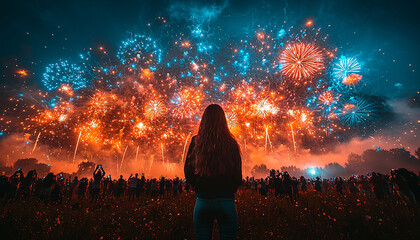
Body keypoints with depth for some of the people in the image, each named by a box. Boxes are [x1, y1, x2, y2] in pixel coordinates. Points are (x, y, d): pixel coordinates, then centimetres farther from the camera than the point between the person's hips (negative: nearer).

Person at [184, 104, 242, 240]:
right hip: (226, 201, -1)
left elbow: (188, 173, 1)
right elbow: (238, 177, -1)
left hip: (202, 201, 1)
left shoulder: (195, 142, -5)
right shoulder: (231, 143, -7)